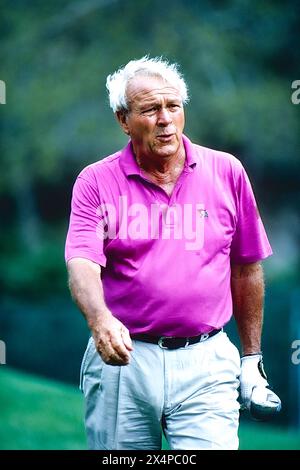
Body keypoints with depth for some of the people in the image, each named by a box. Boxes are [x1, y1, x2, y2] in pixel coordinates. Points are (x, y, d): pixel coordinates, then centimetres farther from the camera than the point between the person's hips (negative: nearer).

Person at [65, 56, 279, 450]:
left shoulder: (227, 172, 6)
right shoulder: (96, 182, 0)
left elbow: (246, 269, 12)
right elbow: (82, 263, -13)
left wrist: (251, 357, 13)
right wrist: (100, 319, -33)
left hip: (206, 364, 0)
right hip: (121, 359, 0)